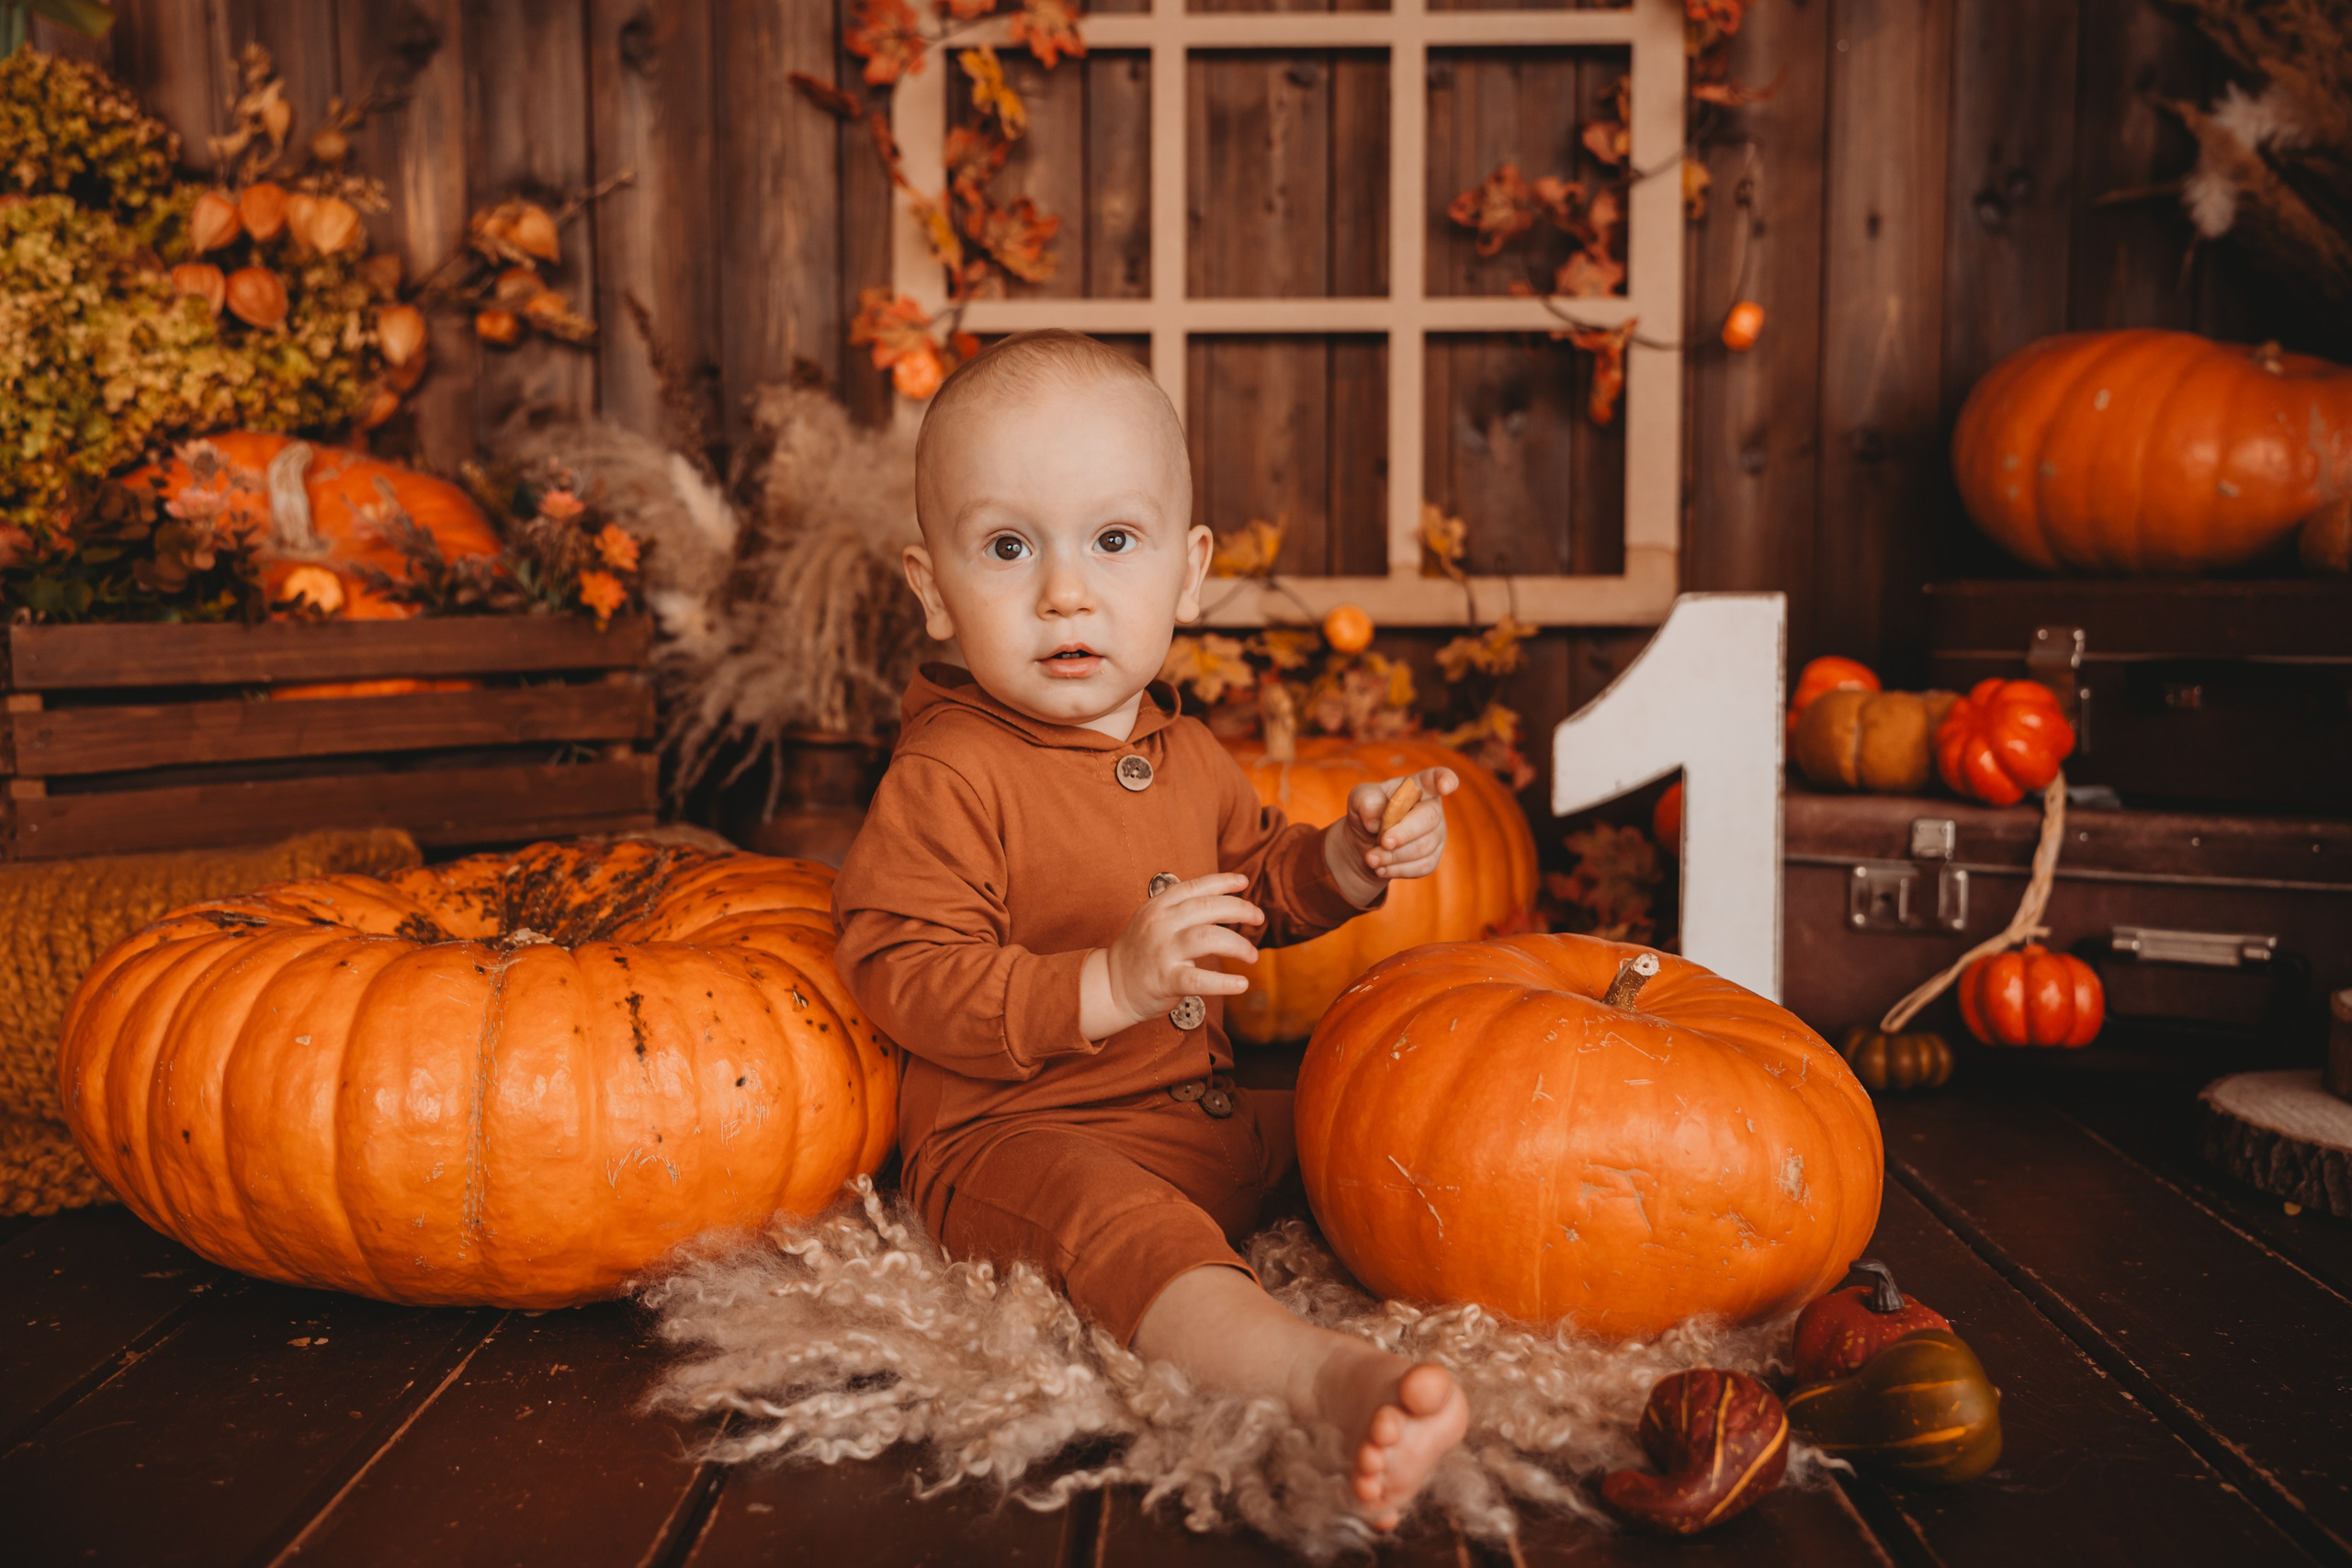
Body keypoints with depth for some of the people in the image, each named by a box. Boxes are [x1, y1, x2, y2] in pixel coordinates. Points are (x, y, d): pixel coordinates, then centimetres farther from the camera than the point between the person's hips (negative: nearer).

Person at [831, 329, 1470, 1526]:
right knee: (1131, 1228, -39)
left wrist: (1344, 862, 6)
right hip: (1018, 1135, -9)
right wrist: (1108, 986, -30)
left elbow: (1249, 889, 27)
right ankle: (1336, 1377, -60)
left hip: (1205, 1116, 10)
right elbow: (904, 978, -20)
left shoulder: (1183, 754, 12)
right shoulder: (943, 778, -15)